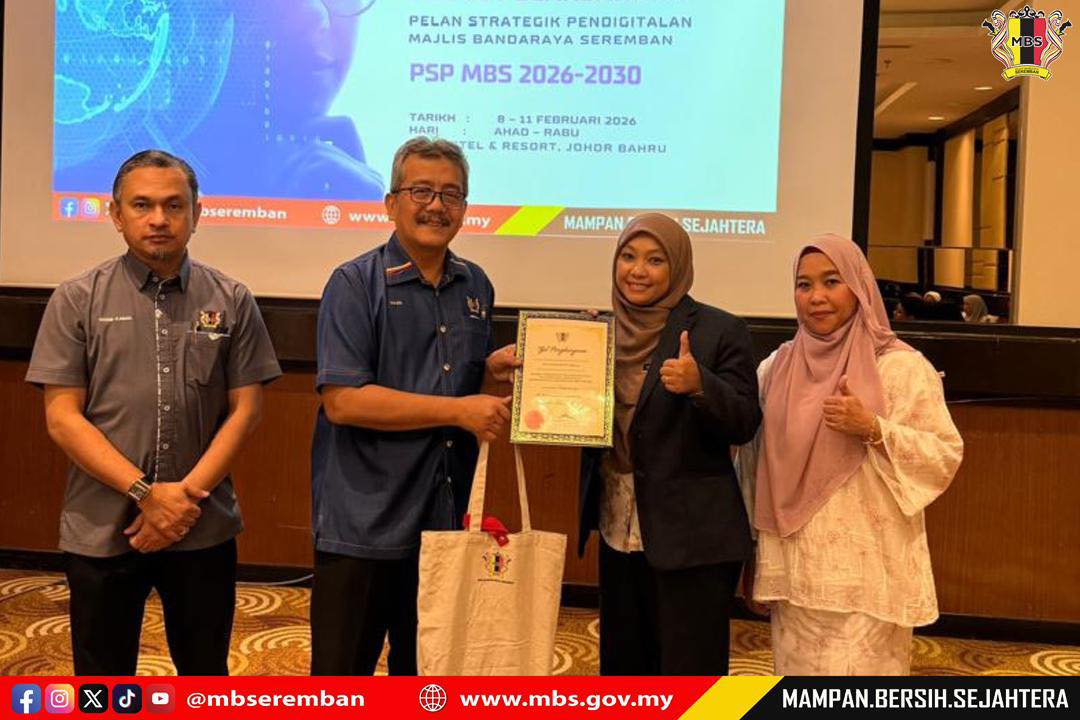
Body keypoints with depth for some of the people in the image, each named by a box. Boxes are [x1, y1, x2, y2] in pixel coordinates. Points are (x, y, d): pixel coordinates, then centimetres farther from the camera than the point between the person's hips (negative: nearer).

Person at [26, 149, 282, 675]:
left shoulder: (232, 302, 1)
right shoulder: (76, 301, -2)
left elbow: (245, 409, 0)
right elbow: (62, 417, -5)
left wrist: (188, 494, -11)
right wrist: (144, 492, -14)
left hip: (204, 529, 1)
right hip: (101, 529, 0)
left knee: (205, 672, 15)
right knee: (103, 678, 14)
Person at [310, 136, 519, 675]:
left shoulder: (476, 286, 10)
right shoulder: (356, 284, -9)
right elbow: (342, 400, -19)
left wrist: (494, 373, -2)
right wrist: (458, 410, -18)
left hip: (446, 520, 6)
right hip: (364, 524, -5)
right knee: (342, 672, 7)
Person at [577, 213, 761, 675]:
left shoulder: (719, 330, -8)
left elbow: (745, 425, -10)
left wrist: (700, 385, -28)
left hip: (691, 538, -5)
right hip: (618, 533, 6)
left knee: (688, 668, 4)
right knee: (622, 664, 17)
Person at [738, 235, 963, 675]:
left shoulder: (901, 367, -5)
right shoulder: (776, 368, 8)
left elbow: (946, 455, -6)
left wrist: (873, 430, -20)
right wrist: (757, 562, 16)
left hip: (866, 573, -4)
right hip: (796, 570, 4)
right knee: (798, 671, 12)